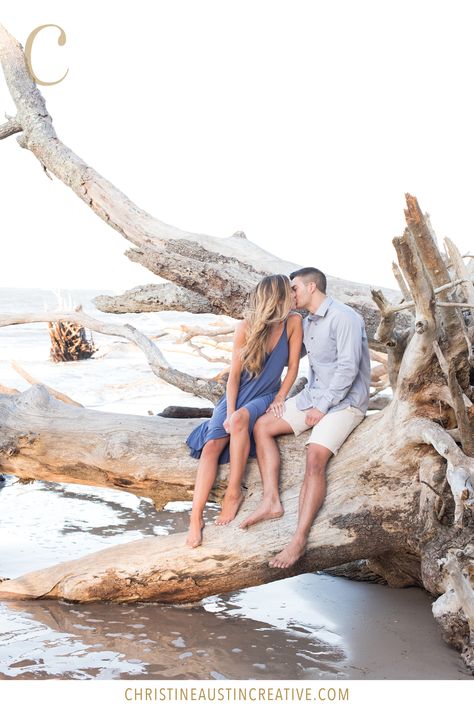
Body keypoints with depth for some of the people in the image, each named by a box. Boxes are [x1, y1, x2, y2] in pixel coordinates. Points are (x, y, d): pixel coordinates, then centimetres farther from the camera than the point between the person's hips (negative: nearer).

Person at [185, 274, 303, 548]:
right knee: (211, 446, -23)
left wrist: (280, 398, -9)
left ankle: (235, 491, -25)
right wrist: (229, 411, -17)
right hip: (237, 395, 1)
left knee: (241, 420, -36)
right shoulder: (246, 327, -11)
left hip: (266, 397, -1)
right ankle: (196, 517, -25)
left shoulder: (293, 322, -10)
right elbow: (234, 374, -8)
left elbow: (293, 366, -2)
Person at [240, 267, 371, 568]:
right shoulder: (307, 323, 12)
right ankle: (272, 501, -7)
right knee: (262, 426, -1)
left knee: (315, 458, -27)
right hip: (314, 396, 9)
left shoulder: (344, 318, -16)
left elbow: (348, 368, -22)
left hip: (345, 401, -9)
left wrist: (322, 407, -20)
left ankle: (299, 540, -28)